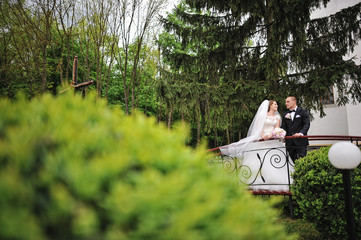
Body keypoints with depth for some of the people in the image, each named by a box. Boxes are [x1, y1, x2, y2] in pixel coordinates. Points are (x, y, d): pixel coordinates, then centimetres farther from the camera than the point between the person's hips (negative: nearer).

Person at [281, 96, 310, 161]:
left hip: (300, 141, -4)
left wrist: (301, 133, -25)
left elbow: (307, 124, -7)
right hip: (289, 143, 4)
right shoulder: (285, 115, 18)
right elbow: (283, 126, 9)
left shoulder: (303, 112, 5)